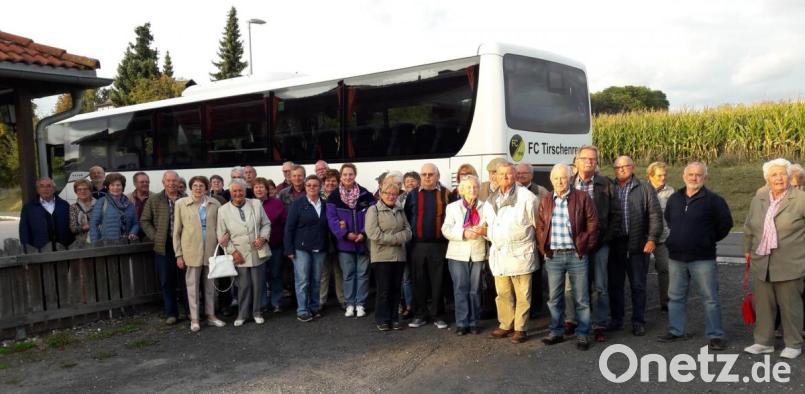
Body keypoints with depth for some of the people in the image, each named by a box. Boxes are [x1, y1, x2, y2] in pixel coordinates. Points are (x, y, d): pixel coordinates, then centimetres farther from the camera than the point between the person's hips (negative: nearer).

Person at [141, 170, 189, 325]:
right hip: (164, 247, 1)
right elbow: (144, 221, 9)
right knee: (166, 282, 5)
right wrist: (155, 236, -1)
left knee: (185, 280, 4)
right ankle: (171, 313, 14)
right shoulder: (154, 200, 6)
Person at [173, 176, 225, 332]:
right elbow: (176, 231, 1)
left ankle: (211, 315, 23)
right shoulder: (181, 204, -1)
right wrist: (178, 254, -1)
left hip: (211, 250, 2)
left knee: (210, 284, 11)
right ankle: (194, 319, 15)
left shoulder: (214, 204, 1)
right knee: (192, 285, 5)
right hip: (191, 251, -2)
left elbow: (220, 226, 11)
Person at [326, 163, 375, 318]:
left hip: (363, 242, 0)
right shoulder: (334, 196, 1)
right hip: (344, 242, 0)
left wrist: (364, 234, -15)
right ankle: (349, 304, 17)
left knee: (362, 273, 5)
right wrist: (346, 234, -17)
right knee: (348, 274, 7)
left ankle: (360, 304, 15)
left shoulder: (365, 194, 1)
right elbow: (332, 218, -7)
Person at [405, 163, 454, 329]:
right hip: (417, 245, 2)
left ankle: (437, 314, 15)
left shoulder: (445, 194, 3)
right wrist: (408, 238, 2)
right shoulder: (413, 195, 8)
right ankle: (420, 314, 16)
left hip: (439, 245, -1)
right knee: (419, 281, 6)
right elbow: (406, 218, 8)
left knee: (438, 281, 4)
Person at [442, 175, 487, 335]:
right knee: (461, 289, 0)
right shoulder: (452, 207, 6)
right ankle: (462, 323, 5)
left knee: (475, 290, 5)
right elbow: (446, 229, -4)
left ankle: (474, 322, 13)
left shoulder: (484, 208, 8)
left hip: (478, 254, 1)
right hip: (458, 254, -1)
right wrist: (463, 233, -19)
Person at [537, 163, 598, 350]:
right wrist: (543, 248, 4)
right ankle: (556, 332, 21)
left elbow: (592, 224, 0)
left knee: (581, 298, 4)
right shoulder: (545, 201, 8)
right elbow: (540, 227, 12)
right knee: (554, 298, 10)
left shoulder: (582, 198, -2)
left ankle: (582, 334, 13)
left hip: (576, 255, -3)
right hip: (553, 256, 3)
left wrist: (586, 246, -3)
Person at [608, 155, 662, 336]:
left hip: (638, 245, -2)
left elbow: (655, 215, -2)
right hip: (614, 245, 2)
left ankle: (638, 321, 15)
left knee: (638, 285, 5)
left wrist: (652, 239, -11)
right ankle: (616, 319, 23)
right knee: (615, 284, 10)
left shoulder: (645, 189, 2)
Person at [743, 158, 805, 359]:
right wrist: (748, 249, 22)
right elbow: (749, 228, 19)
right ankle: (764, 342, 22)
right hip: (761, 263, 5)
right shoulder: (758, 199, 9)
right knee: (763, 304, 10)